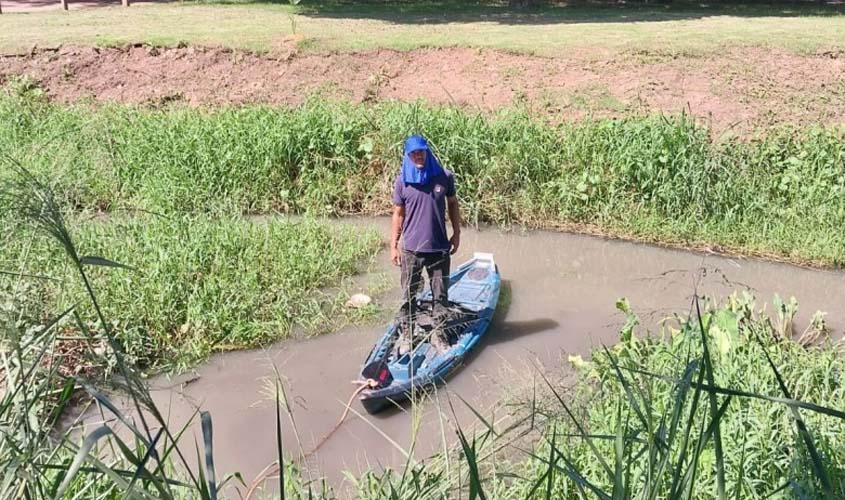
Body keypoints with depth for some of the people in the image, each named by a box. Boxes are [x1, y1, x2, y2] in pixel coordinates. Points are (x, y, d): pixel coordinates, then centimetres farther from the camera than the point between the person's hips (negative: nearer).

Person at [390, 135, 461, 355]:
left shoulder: (444, 177, -3)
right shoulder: (402, 181, -4)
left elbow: (453, 204, 10)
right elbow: (398, 215, 2)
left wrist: (456, 233, 7)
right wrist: (393, 246, 1)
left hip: (439, 248, 1)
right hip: (411, 249, -1)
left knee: (440, 295, 10)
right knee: (409, 295, 8)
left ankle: (438, 335, 24)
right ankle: (406, 335, 22)